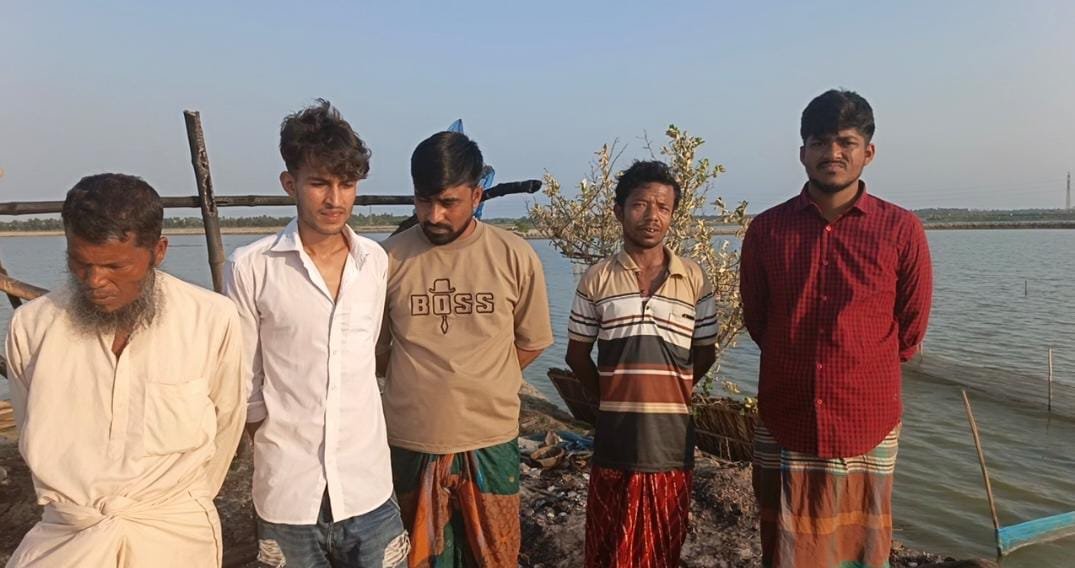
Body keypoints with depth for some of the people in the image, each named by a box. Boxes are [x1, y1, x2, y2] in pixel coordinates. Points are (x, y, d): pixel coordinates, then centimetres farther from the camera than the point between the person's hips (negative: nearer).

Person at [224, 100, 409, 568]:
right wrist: (282, 449, 1)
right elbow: (243, 385, -1)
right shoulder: (251, 267, -9)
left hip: (367, 488, 2)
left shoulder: (375, 262, 0)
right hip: (287, 493, -2)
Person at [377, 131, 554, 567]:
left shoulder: (516, 258, -7)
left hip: (491, 442, 0)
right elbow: (374, 347, 6)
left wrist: (481, 385, 4)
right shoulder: (389, 258, -7)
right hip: (411, 443, 0)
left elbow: (531, 343, 5)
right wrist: (423, 384, 3)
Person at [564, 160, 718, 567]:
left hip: (672, 435, 1)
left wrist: (668, 391, 7)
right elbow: (577, 354, 6)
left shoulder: (694, 279, 0)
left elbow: (705, 353, 9)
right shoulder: (597, 279, -1)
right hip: (615, 434, 0)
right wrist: (607, 398, 5)